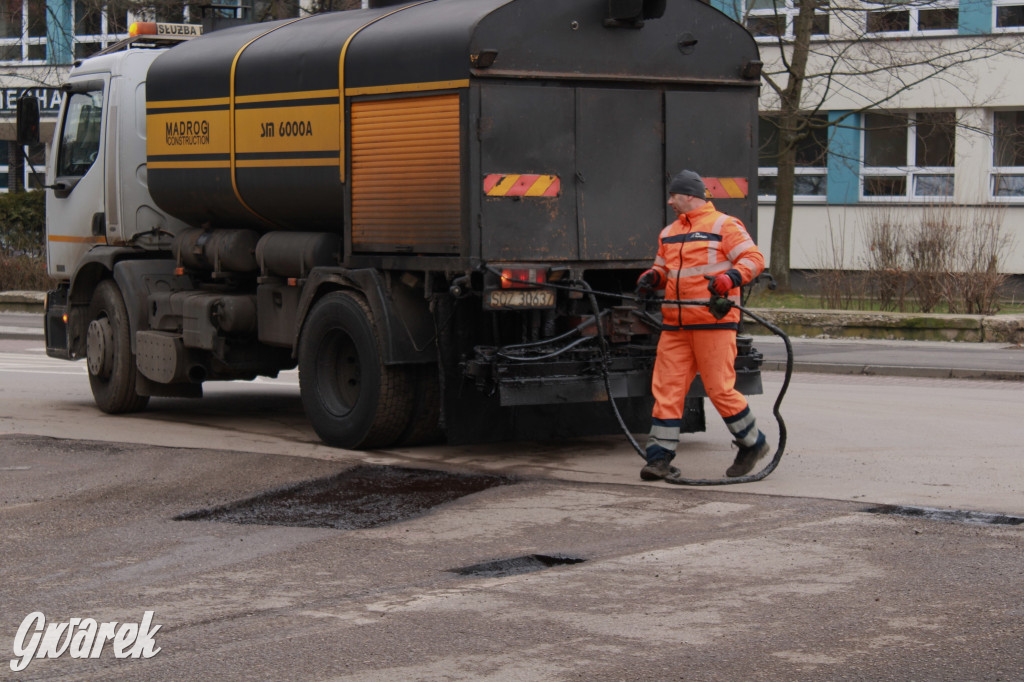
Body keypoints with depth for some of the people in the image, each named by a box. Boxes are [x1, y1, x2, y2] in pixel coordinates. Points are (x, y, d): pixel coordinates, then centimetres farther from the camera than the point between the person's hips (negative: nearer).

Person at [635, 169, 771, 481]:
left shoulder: (723, 226, -2)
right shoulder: (669, 233, 21)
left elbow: (754, 259, -8)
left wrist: (731, 277, -26)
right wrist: (652, 277, 7)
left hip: (713, 322, -7)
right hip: (675, 325, 7)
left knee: (720, 388, -5)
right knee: (666, 388, -1)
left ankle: (753, 444, 14)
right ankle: (660, 456, 0)